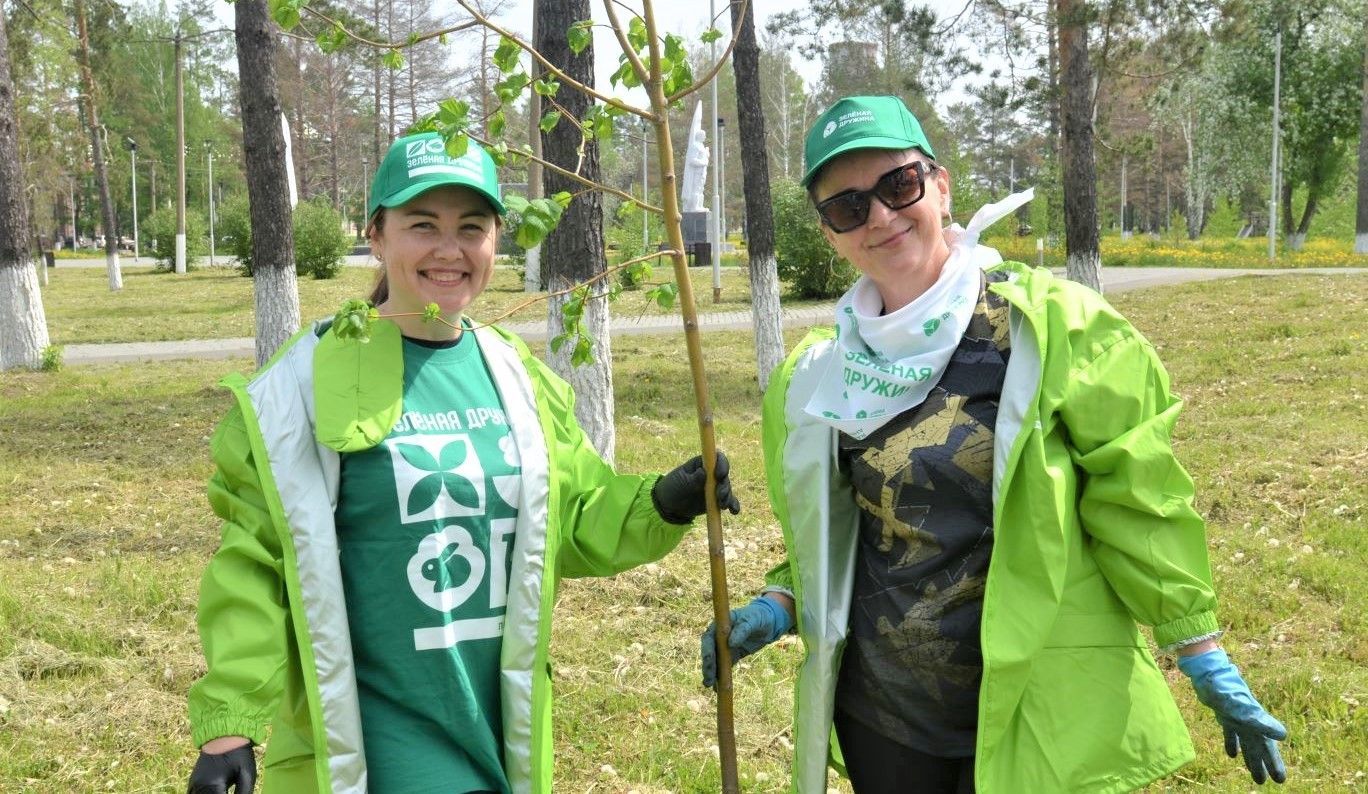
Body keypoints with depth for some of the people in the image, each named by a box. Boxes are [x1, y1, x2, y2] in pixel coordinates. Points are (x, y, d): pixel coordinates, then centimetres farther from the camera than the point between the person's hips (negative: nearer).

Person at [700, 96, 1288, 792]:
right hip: (878, 715, 4)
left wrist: (1205, 659, -5)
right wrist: (780, 604, -1)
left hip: (1039, 716, -3)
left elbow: (1135, 497, -6)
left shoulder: (1050, 324, -9)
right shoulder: (819, 376, 4)